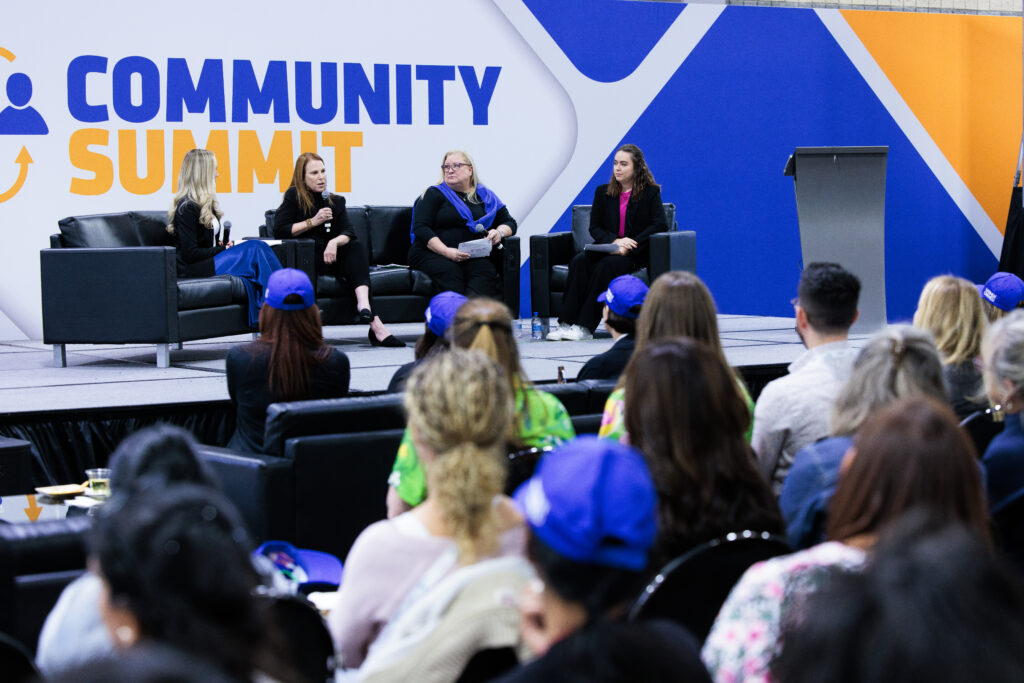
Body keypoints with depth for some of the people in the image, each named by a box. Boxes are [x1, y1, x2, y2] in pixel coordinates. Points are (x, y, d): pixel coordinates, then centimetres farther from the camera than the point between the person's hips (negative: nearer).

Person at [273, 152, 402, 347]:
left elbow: (349, 232, 4)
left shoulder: (335, 201, 20)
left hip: (332, 256, 5)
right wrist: (313, 222, -8)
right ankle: (375, 324, -44)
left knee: (358, 247, -27)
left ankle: (363, 303, -52)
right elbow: (279, 231, -6)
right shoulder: (293, 197, 6)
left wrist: (335, 242, -19)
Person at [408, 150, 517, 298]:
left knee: (486, 269, -32)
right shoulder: (434, 194, 10)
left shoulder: (485, 196, 20)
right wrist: (446, 252, -15)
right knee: (449, 271, -36)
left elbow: (510, 223, 23)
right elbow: (420, 228, -1)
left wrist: (499, 232, -3)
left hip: (473, 256, 2)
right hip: (432, 254, -2)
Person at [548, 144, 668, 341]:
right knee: (579, 262, -28)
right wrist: (614, 241, -14)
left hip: (636, 254, -4)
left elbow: (660, 225, -8)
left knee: (605, 266, -35)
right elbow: (594, 227, 9)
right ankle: (566, 323, -35)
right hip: (606, 248, 4)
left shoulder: (651, 192, 4)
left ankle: (585, 326, -37)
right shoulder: (603, 192, 15)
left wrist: (629, 248, -18)